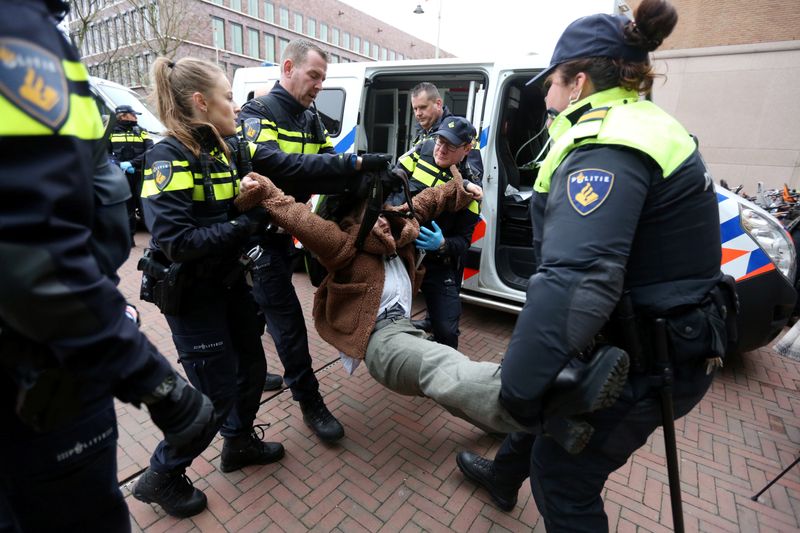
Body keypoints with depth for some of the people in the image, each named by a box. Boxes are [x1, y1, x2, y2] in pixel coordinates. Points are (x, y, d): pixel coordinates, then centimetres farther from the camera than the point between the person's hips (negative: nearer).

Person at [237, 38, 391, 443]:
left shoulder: (310, 119, 9)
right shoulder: (257, 114, -15)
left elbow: (327, 170, 0)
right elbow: (275, 164, -35)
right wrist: (353, 163, -39)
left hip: (286, 228, 7)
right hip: (260, 232, -7)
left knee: (261, 310, 22)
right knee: (287, 316, -4)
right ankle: (309, 402, 10)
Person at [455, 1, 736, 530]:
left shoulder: (608, 146, -25)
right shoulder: (644, 128, 10)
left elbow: (575, 281, -37)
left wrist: (517, 386, -29)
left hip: (647, 362, -10)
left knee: (562, 478, 11)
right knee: (549, 406, 27)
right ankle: (502, 477, 53)